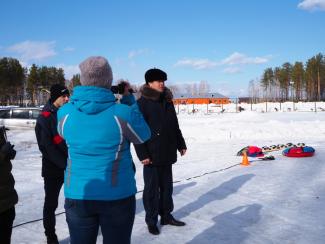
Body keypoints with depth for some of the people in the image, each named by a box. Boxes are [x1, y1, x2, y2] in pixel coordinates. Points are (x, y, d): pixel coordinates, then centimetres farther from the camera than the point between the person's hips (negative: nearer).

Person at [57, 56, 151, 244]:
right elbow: (143, 136, 1)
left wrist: (84, 97, 12)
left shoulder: (65, 112, -8)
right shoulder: (122, 113, -17)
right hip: (117, 196, -2)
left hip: (78, 195, 3)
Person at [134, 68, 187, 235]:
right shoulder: (142, 103, -9)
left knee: (167, 186, 15)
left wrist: (181, 145, 18)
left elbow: (175, 126, 19)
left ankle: (166, 215, 29)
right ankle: (151, 221, 17)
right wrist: (143, 154, -18)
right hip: (151, 155, -6)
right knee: (152, 188, 3)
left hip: (167, 153, 7)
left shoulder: (168, 101, 13)